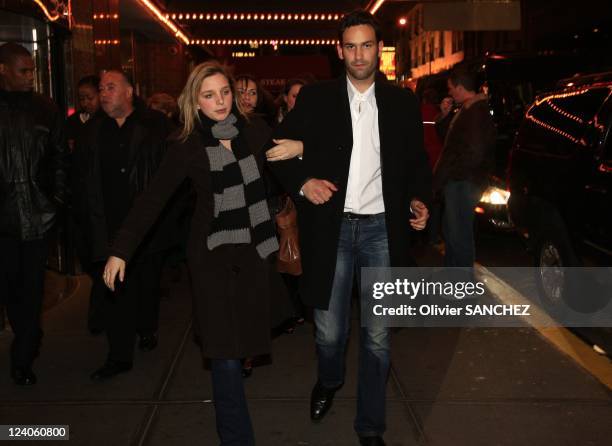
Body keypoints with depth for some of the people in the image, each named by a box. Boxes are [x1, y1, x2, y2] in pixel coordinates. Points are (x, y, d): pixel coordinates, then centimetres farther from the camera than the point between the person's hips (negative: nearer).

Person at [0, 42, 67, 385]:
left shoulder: (45, 109, 6)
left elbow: (59, 157, 10)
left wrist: (57, 200, 3)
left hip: (38, 215, 1)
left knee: (32, 288, 5)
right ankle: (29, 341, 26)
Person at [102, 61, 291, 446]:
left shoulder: (257, 130, 1)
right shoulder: (187, 147, -4)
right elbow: (153, 200, -4)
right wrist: (121, 251, -7)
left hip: (258, 248, 3)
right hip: (214, 255, -2)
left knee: (249, 334, 12)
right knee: (225, 352, -1)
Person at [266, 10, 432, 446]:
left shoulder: (402, 102, 6)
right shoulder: (315, 98, 1)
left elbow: (417, 160, 13)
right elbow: (278, 149, 6)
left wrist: (419, 199, -4)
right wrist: (302, 182, -11)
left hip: (382, 229, 1)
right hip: (332, 227, -1)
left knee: (378, 337, 6)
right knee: (330, 332, 7)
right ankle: (329, 381, 42)